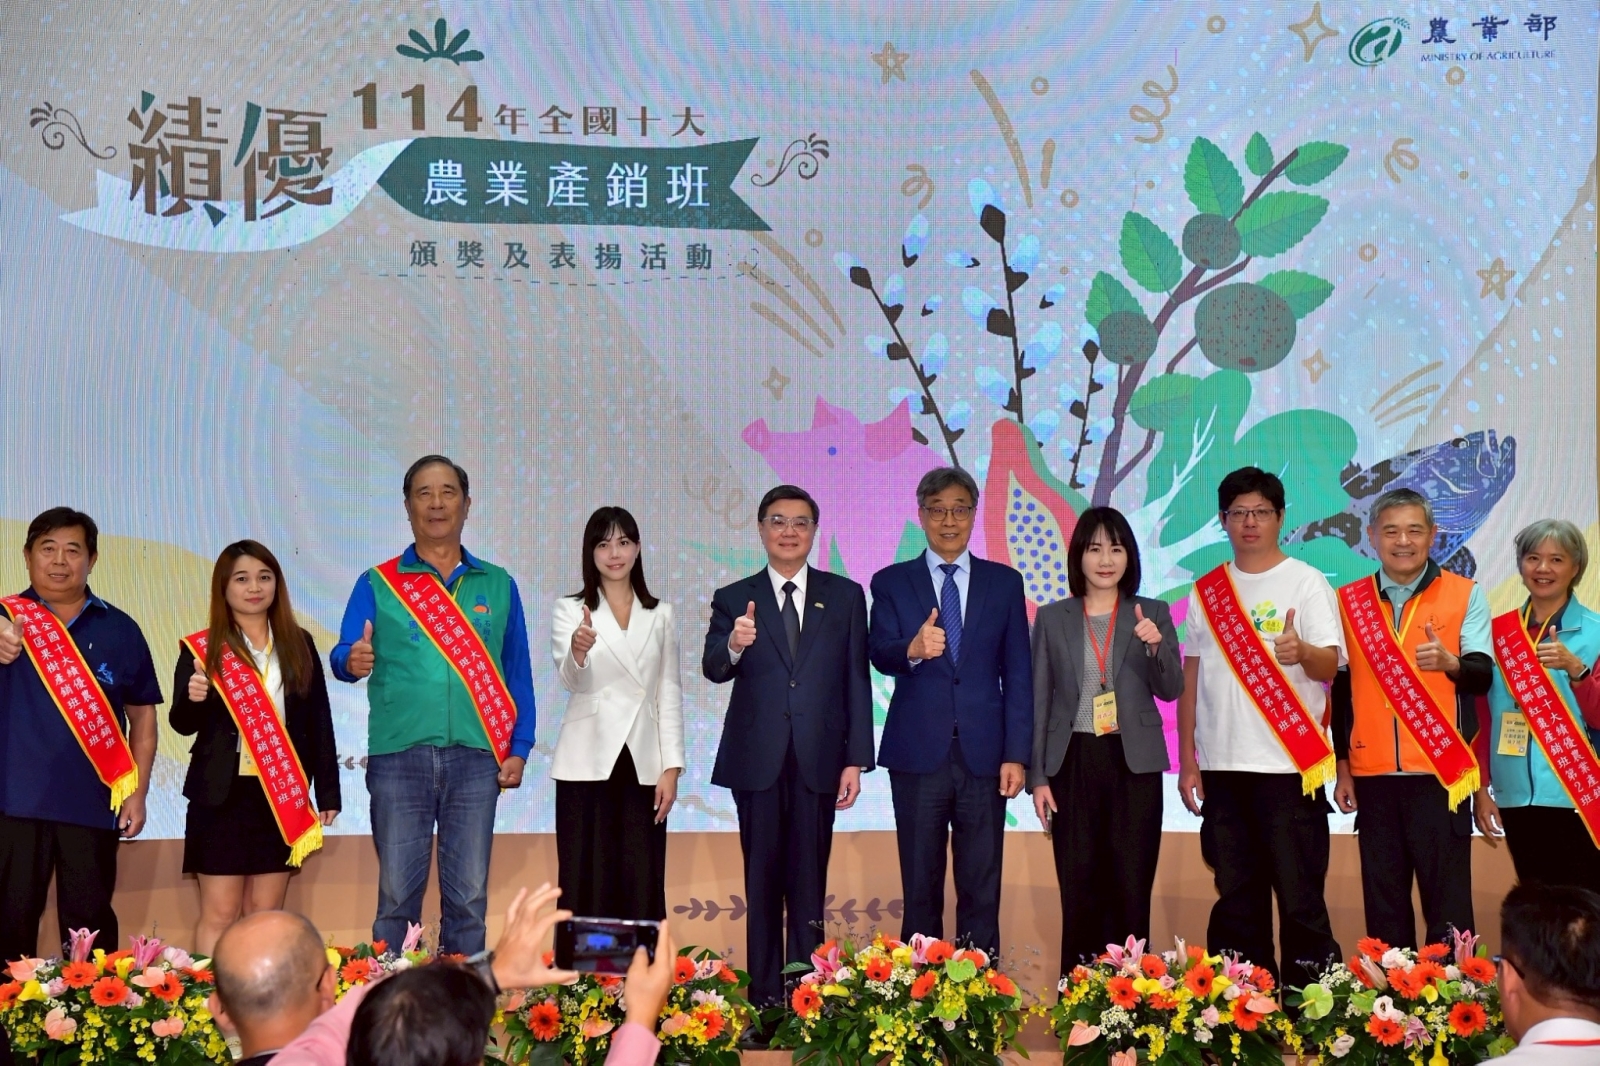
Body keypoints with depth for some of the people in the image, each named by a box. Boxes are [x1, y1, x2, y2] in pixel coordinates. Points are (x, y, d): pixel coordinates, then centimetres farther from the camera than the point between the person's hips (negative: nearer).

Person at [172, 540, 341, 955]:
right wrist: (193, 699, -22)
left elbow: (319, 721, 9)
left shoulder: (299, 645, 9)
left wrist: (327, 792, 4)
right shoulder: (204, 648, 1)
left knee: (266, 913, 7)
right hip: (222, 794, -2)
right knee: (219, 913, -1)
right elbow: (182, 724, 1)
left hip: (283, 794, 2)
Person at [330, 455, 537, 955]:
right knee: (396, 895, 0)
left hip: (474, 759, 1)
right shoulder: (377, 584, 8)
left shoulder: (497, 586, 12)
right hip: (398, 757, -1)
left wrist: (518, 748, 3)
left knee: (468, 897, 2)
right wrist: (353, 661, -25)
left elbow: (518, 673, 12)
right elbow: (344, 655, -1)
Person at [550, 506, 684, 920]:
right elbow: (571, 679, -14)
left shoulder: (661, 615, 12)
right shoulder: (570, 610, 3)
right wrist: (579, 650, -37)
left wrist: (671, 767, 0)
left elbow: (669, 693, 10)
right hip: (589, 764, -2)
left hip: (643, 765, 2)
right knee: (587, 882, -2)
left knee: (642, 884, 0)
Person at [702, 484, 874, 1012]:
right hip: (757, 761, 0)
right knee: (762, 882, 5)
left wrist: (856, 760, -1)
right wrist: (733, 646, -31)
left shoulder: (845, 596, 7)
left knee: (809, 884, 3)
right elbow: (713, 670, -8)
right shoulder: (734, 599, 6)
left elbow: (856, 682, 5)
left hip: (818, 760, 0)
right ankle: (764, 998, 11)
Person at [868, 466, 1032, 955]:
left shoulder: (1004, 582, 9)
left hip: (984, 754, 1)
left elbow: (1017, 674, 6)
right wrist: (913, 650, -31)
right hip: (918, 753, -1)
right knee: (920, 890, 5)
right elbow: (880, 655, -7)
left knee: (982, 891, 4)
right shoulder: (891, 582, 7)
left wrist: (1016, 754, -2)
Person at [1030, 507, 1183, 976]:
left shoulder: (1153, 614, 5)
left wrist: (1155, 646, -19)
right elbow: (1039, 700, 5)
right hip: (1074, 764, 0)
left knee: (1131, 888, 1)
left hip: (1135, 763, 0)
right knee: (1079, 890, 2)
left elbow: (1171, 689, 0)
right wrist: (1038, 777, 0)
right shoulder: (1052, 618, 5)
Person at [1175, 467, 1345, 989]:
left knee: (1300, 896, -4)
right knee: (1235, 897, 9)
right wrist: (1187, 761, 7)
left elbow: (1331, 665, -10)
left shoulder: (1306, 583, 0)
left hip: (1288, 766, -4)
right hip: (1221, 767, 4)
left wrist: (1302, 652, -33)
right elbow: (1191, 677, 13)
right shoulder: (1206, 591, 12)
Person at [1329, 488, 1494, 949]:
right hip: (1373, 774, 3)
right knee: (1383, 901, 7)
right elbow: (1341, 689, 12)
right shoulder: (1349, 600, 9)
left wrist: (1449, 663, -28)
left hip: (1441, 772, -2)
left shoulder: (1465, 594, 3)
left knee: (1447, 897, -3)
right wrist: (1343, 767, 9)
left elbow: (1483, 674, -5)